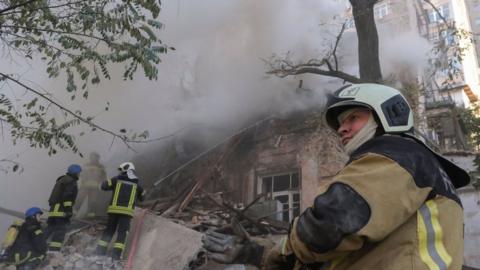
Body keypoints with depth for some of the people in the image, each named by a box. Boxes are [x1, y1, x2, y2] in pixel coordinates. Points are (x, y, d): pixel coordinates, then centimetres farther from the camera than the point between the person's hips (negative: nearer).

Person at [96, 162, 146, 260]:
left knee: (109, 230, 14)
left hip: (114, 209, 1)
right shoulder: (136, 185, 10)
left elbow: (103, 186, 7)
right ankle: (116, 254, -6)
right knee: (122, 232, 3)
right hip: (127, 211, -1)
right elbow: (142, 197, 21)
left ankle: (100, 252, 13)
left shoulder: (117, 180, 5)